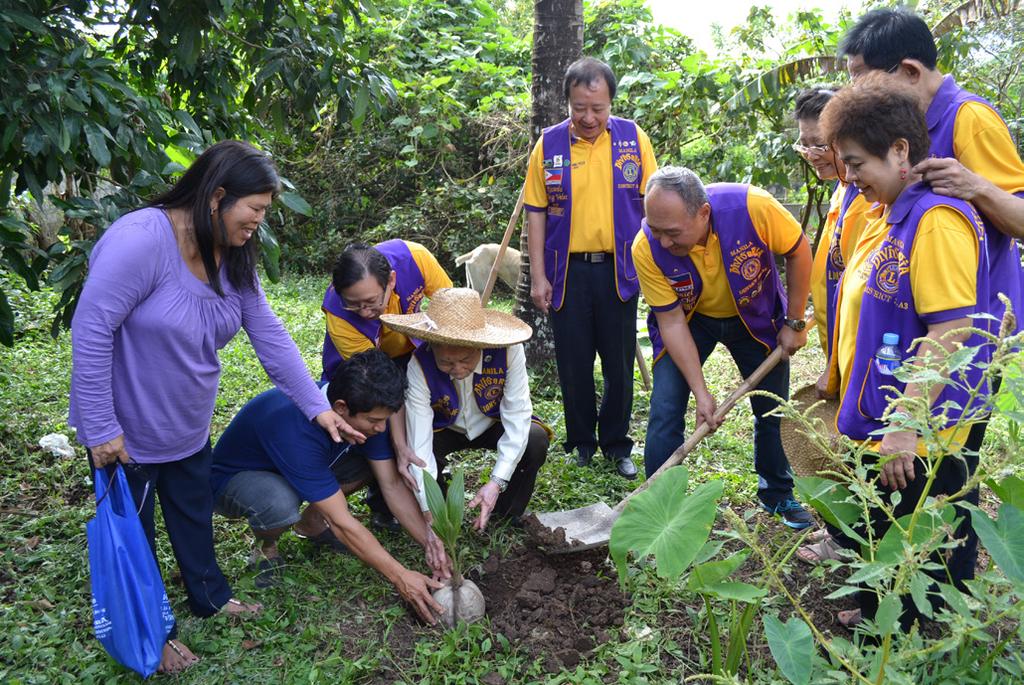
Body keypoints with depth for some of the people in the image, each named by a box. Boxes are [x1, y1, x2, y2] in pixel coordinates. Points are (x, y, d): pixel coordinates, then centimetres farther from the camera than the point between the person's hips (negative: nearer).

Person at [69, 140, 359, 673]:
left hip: (189, 427, 7)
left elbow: (270, 337, -4)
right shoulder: (140, 240, -29)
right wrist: (100, 429, -23)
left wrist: (317, 407, -8)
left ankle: (210, 597, 48)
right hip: (127, 433, -7)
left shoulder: (233, 257, -3)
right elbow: (91, 332, -27)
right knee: (133, 533, 14)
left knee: (196, 515, 25)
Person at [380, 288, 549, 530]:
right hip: (443, 429, 0)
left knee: (536, 439, -29)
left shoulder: (508, 349, -33)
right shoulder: (419, 366, -33)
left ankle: (506, 517, -2)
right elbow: (419, 447, -33)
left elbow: (517, 415, -27)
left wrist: (497, 481, -36)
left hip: (493, 424, 1)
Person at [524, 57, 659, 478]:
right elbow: (536, 213, 3)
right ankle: (581, 444, 24)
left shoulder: (633, 138, 1)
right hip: (568, 271, 0)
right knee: (574, 364, 9)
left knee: (620, 363, 7)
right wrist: (538, 276, -1)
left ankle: (617, 444, 23)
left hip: (618, 269, 0)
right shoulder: (548, 145, 1)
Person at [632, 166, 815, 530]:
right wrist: (701, 392, -25)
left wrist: (795, 323, -10)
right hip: (689, 320, -1)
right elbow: (672, 321, -22)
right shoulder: (646, 248, -31)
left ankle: (777, 494, 34)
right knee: (665, 411, -12)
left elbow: (798, 252, -16)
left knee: (773, 411, 10)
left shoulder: (752, 206, -35)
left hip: (756, 316, 1)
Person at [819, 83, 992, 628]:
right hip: (873, 423, 10)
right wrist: (837, 379, 23)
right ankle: (875, 616, 42)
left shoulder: (937, 219, -20)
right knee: (866, 534, 23)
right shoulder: (885, 217, 11)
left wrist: (905, 424, -26)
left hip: (915, 440, -9)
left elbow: (950, 331, -26)